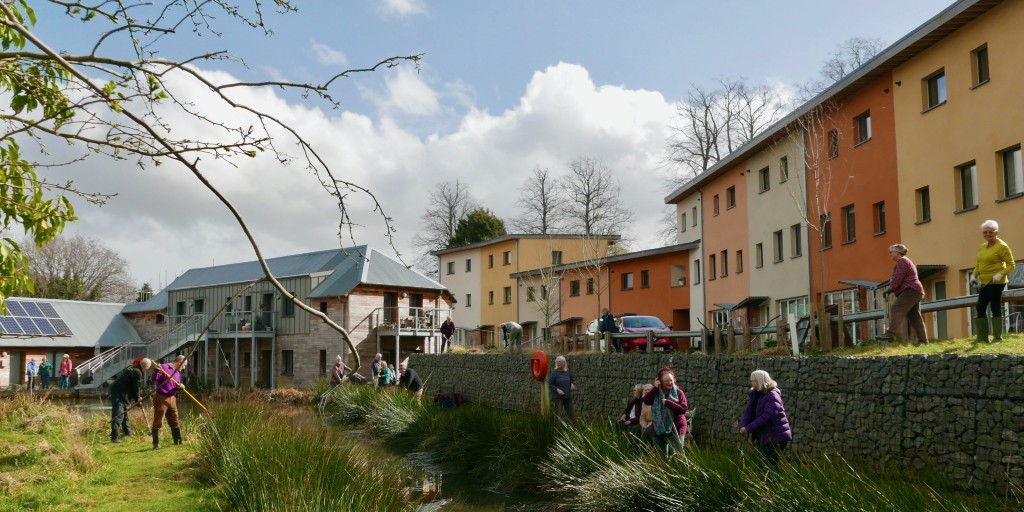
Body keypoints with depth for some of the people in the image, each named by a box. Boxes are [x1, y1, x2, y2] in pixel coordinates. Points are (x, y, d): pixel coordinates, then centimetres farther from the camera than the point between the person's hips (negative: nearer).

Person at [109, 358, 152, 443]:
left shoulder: (132, 368, 17)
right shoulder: (137, 373, -15)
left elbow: (136, 386, 23)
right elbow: (136, 388, -10)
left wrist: (138, 397, 21)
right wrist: (137, 400, 3)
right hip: (119, 394, -11)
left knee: (124, 413, 22)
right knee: (118, 415, -14)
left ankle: (127, 432, 36)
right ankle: (114, 437, -17)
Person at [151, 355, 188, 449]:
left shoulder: (178, 372, 14)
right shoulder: (164, 367, -10)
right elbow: (153, 379, -14)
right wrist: (156, 371, -33)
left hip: (172, 399, 8)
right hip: (161, 398, -8)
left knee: (175, 421, 13)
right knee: (158, 422, -4)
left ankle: (178, 441, 22)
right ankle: (156, 444, 0)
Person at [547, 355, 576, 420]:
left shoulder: (568, 372, 6)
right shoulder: (554, 373, -7)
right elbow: (550, 385, -6)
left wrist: (572, 385, -3)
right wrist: (557, 390, -21)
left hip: (567, 396, 4)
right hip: (557, 397, -4)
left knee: (572, 413, 5)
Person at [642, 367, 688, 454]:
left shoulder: (678, 392, -4)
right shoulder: (656, 392, 4)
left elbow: (684, 409, -14)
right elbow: (646, 401, -12)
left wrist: (668, 402, -21)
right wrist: (655, 388, -15)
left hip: (675, 429, -4)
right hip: (659, 429, 4)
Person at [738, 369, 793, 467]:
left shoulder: (772, 395, -15)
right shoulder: (754, 395, 11)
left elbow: (768, 416, -24)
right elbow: (748, 411, 5)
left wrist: (749, 428, -25)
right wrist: (743, 425, -15)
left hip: (775, 436, -9)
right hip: (763, 436, 9)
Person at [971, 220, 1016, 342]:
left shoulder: (1002, 246, -8)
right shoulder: (982, 247, 14)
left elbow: (1011, 265, -9)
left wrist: (1000, 274, -23)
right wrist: (974, 275, 6)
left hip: (996, 282, -8)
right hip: (984, 283, 8)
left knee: (995, 307, -5)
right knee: (980, 308, 6)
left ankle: (998, 337, 2)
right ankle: (982, 337, 12)